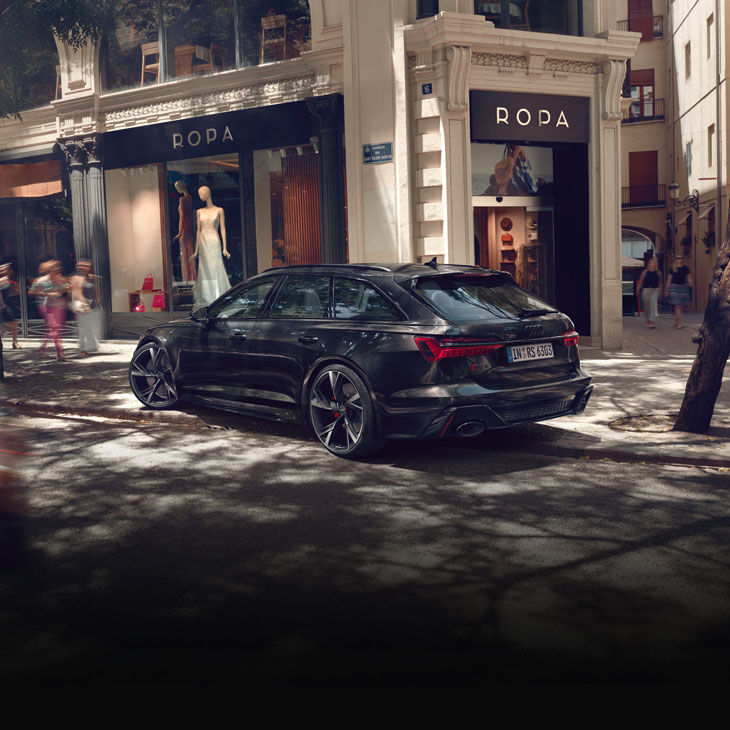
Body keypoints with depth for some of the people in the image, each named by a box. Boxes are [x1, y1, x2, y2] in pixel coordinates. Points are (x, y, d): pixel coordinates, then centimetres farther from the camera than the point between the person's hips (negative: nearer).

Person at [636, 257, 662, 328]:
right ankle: (648, 321, 29)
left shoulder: (657, 272, 4)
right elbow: (640, 282, 6)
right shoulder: (645, 272, 1)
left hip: (655, 290, -1)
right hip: (646, 290, 1)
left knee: (653, 305, -17)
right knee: (646, 307, 8)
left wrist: (660, 292, 10)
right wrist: (638, 291, 3)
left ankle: (652, 322, -20)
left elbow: (660, 283, 12)